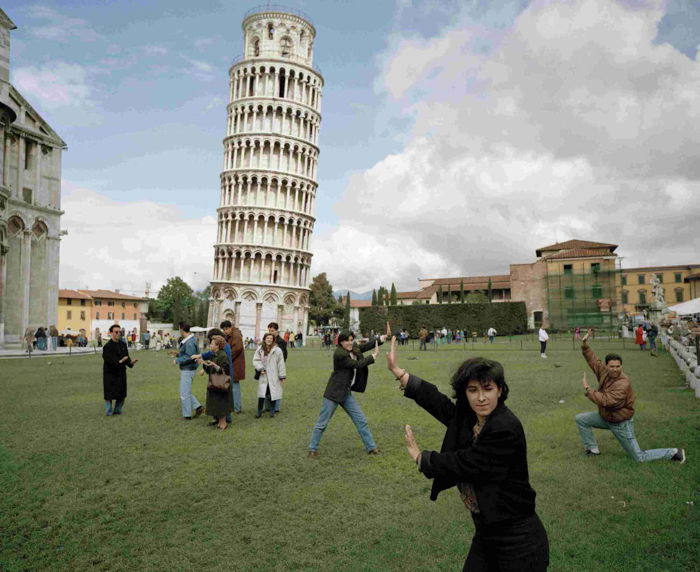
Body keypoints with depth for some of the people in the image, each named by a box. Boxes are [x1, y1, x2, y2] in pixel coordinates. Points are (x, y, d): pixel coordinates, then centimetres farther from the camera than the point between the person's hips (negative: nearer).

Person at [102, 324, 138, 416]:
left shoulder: (123, 345, 7)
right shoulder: (107, 346, -12)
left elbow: (126, 357, 8)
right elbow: (108, 360, -21)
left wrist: (131, 362, -12)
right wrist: (119, 362, -33)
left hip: (121, 373, 6)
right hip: (110, 373, -6)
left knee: (122, 394, 11)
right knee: (109, 395, 2)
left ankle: (117, 410, 26)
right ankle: (109, 412, 17)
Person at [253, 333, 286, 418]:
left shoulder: (277, 350, -7)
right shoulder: (260, 349, 3)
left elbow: (281, 363, -5)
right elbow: (255, 360, 4)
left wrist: (282, 376, -4)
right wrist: (260, 368, -11)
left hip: (273, 377, -2)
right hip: (263, 376, 2)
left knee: (273, 394, 3)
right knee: (261, 394, 0)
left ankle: (272, 411, 19)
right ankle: (259, 412, 13)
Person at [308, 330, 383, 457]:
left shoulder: (353, 348, 1)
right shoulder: (339, 354, -23)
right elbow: (357, 365, -21)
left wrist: (381, 338, -7)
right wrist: (373, 356, -15)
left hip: (346, 392, 8)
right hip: (334, 393, -8)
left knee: (361, 420, 10)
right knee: (322, 423, 3)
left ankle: (371, 447, 22)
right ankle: (312, 449, 19)